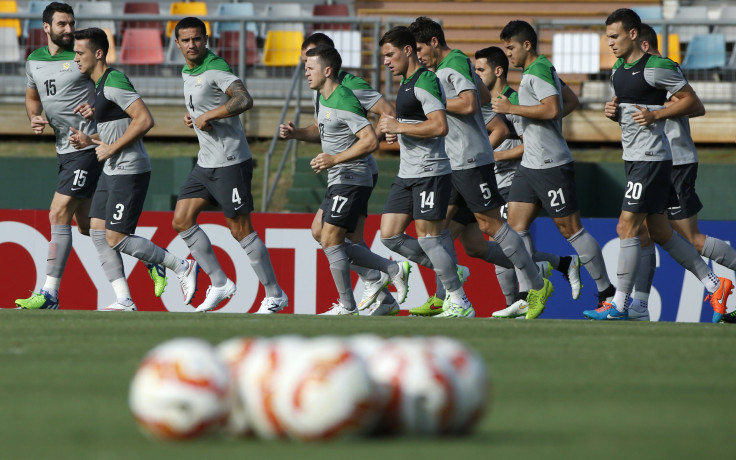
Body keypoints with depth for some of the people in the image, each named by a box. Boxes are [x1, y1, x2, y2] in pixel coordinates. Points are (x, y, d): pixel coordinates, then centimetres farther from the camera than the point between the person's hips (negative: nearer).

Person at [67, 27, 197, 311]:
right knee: (97, 232, 4)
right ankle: (124, 301, 4)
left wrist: (112, 148, -18)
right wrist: (90, 140, 10)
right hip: (112, 171, 10)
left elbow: (144, 120, -23)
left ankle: (181, 267, 2)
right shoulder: (100, 84, 16)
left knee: (116, 239, -9)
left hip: (129, 171, -10)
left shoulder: (113, 82, -16)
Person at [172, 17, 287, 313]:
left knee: (240, 230, -5)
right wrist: (190, 116, 7)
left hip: (230, 163, -9)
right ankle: (220, 284, 13)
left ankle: (275, 294, 5)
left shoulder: (215, 69, -16)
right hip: (205, 163, 9)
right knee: (181, 221, 5)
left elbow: (244, 100, -31)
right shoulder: (187, 73, 12)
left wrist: (206, 117, -25)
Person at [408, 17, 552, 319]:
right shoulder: (443, 67, 16)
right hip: (451, 160, 10)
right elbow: (484, 96, 26)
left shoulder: (456, 63, -14)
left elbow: (469, 104, -27)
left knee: (490, 224, -6)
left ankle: (536, 285, 3)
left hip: (470, 159, -10)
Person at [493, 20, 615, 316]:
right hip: (530, 166, 10)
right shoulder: (538, 70, 17)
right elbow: (570, 102, 28)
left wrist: (511, 108, -20)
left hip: (551, 166, -10)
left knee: (570, 229, -4)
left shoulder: (538, 71, -14)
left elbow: (552, 109, -27)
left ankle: (607, 292, 5)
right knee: (516, 226, 3)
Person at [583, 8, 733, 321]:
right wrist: (612, 112, 3)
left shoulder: (656, 68, -14)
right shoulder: (619, 69, 13)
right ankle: (715, 286, 20)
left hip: (651, 158, -10)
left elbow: (692, 102, -10)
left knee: (627, 228, -10)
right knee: (659, 231, 12)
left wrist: (655, 115, -20)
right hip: (634, 158, 10)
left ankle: (619, 306, -6)